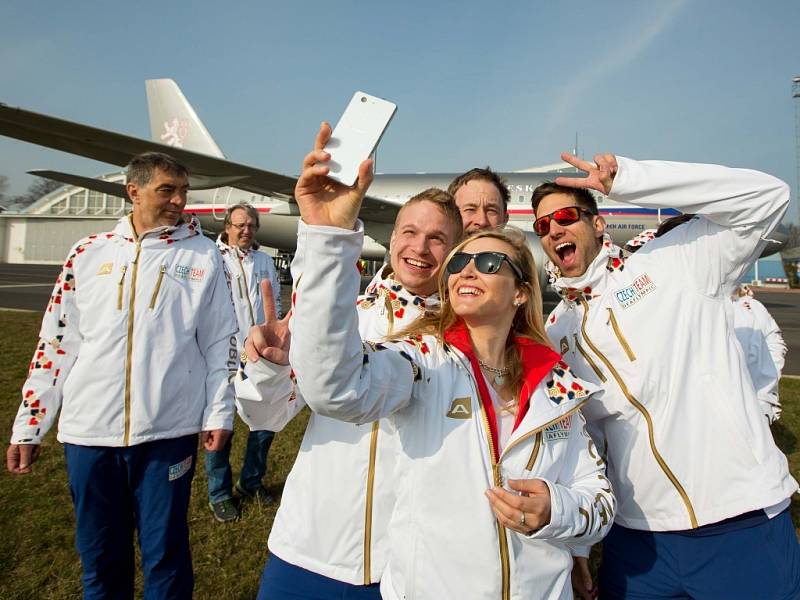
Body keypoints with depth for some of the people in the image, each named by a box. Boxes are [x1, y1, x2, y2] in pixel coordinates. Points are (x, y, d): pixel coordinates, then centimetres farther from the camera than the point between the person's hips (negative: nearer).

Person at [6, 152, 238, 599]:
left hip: (168, 431, -2)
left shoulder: (203, 255, 1)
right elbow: (57, 341, 7)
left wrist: (219, 413, -2)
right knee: (100, 555, 17)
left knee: (165, 554, 10)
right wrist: (29, 425, 7)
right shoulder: (88, 253, 5)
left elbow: (221, 340, 2)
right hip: (89, 430, 2)